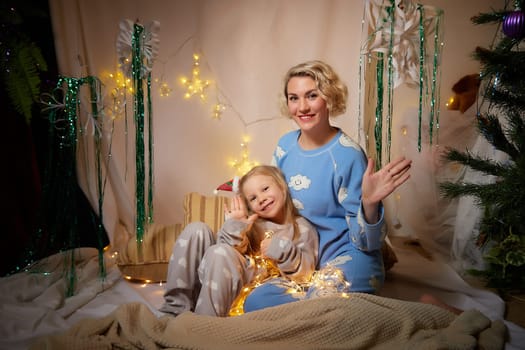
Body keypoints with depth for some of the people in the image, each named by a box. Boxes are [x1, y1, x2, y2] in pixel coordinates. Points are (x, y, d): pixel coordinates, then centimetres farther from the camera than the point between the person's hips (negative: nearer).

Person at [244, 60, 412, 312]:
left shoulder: (347, 155, -17)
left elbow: (366, 242, -15)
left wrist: (370, 203, -33)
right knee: (255, 301, -19)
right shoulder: (285, 145, 1)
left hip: (347, 262, -6)